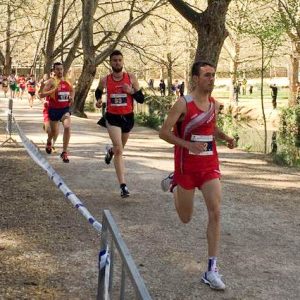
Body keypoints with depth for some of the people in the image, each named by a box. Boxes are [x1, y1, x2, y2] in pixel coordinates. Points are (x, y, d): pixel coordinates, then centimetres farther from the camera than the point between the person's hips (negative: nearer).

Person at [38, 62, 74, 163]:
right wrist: (54, 90, -28)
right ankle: (48, 142, 51)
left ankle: (64, 152, -12)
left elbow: (72, 90, 26)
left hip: (65, 109, 3)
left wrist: (72, 97, 5)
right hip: (54, 109, -2)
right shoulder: (51, 81, -11)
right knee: (54, 132, 13)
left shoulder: (67, 81, 4)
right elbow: (41, 94, -18)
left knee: (67, 127, -22)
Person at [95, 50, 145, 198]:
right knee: (119, 150, -17)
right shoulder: (105, 80, -3)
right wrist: (98, 100, -1)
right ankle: (123, 185, -18)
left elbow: (141, 99, -3)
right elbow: (98, 91, 19)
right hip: (112, 117, -2)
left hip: (127, 117, 2)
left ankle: (110, 151, 62)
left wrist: (131, 91, -20)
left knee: (120, 147, 23)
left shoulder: (131, 78, -5)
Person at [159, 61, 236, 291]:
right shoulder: (183, 104, -13)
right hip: (187, 166, -4)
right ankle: (173, 184, 44)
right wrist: (189, 145, -26)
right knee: (186, 218, 11)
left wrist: (225, 137, 3)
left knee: (215, 213, -10)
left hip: (210, 166, 4)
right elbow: (164, 133, -13)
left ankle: (212, 270, -4)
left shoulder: (215, 105, 5)